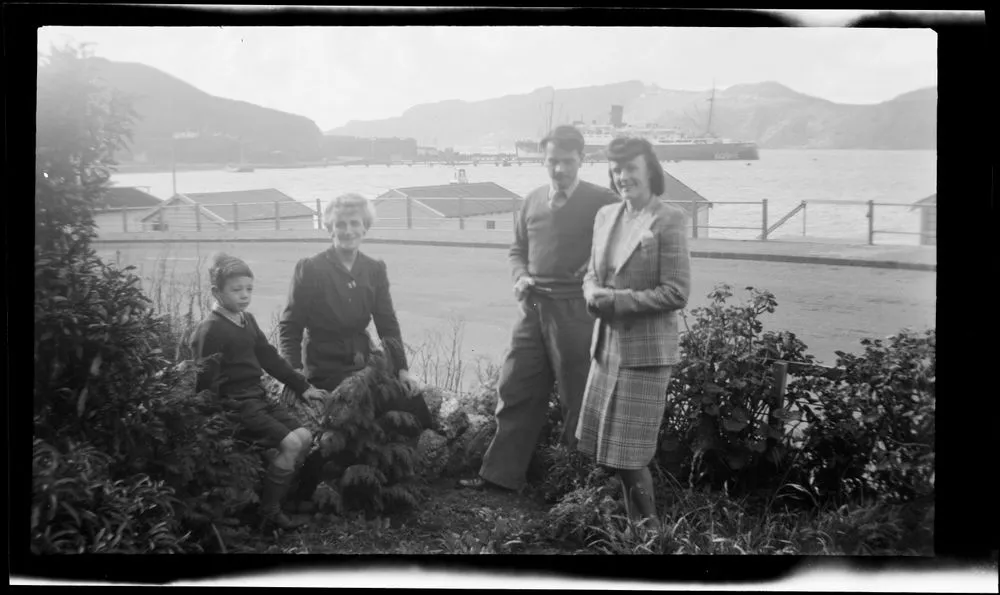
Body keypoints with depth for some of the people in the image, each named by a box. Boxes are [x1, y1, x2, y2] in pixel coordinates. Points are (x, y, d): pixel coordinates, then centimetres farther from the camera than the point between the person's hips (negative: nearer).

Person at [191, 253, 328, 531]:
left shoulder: (247, 321, 13)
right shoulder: (210, 330, -14)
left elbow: (270, 358, 19)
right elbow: (206, 380, -16)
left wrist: (302, 387, 17)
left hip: (258, 397, 9)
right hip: (235, 404, -9)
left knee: (304, 436, 1)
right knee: (290, 443, -17)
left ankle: (279, 495, 8)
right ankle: (268, 511, -5)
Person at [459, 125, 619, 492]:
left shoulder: (602, 202, -4)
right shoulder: (533, 201, 11)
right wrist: (521, 277, 2)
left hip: (576, 311, -5)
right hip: (533, 307, 5)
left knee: (578, 399, 6)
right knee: (516, 391, 8)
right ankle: (500, 474, 16)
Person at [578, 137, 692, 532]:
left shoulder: (668, 220, -12)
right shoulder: (605, 216, 9)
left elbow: (677, 293, -15)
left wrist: (617, 300, -18)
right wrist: (593, 293, -6)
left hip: (645, 350, -7)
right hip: (607, 345, 7)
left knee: (629, 451, -1)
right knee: (604, 447, 13)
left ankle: (649, 527, 20)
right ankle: (636, 526, 30)